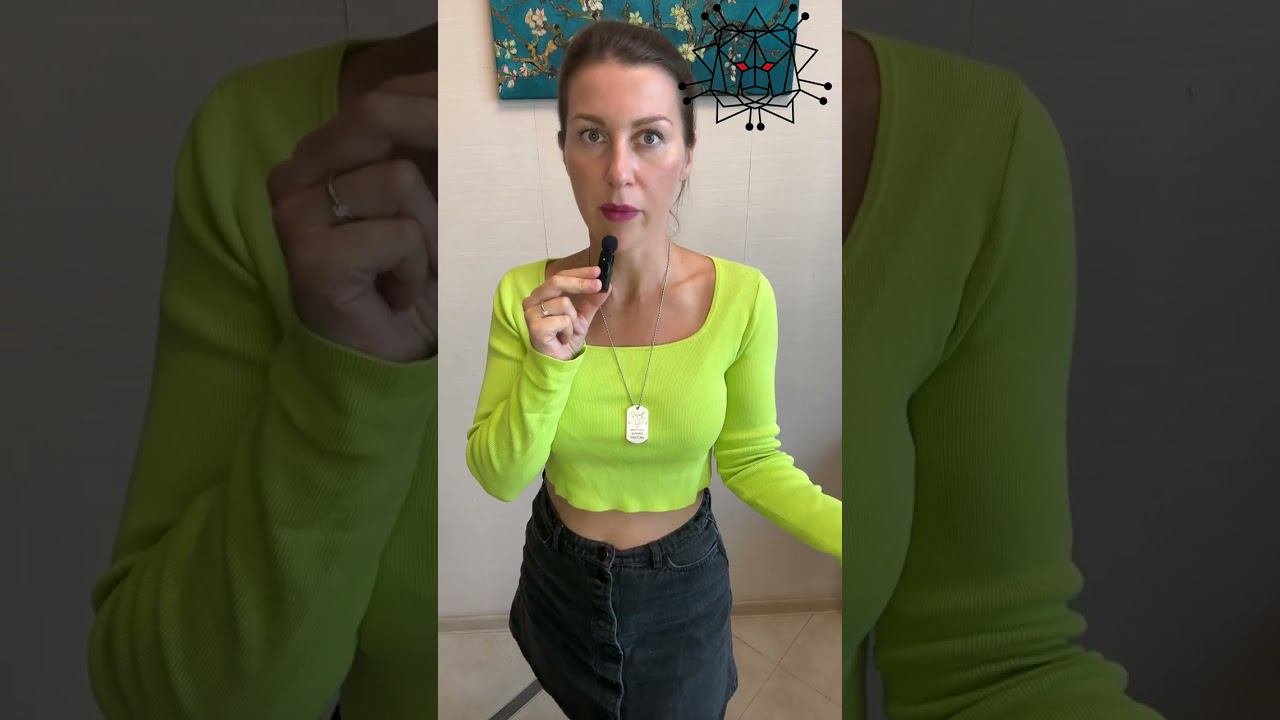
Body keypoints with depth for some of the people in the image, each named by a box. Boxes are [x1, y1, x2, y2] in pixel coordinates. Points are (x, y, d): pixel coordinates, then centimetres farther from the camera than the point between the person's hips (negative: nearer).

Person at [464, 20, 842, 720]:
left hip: (683, 586, -1)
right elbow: (498, 478, -14)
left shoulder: (742, 296, -20)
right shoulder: (525, 296, -16)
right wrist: (551, 366, -30)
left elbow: (752, 460, -9)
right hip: (559, 580, 2)